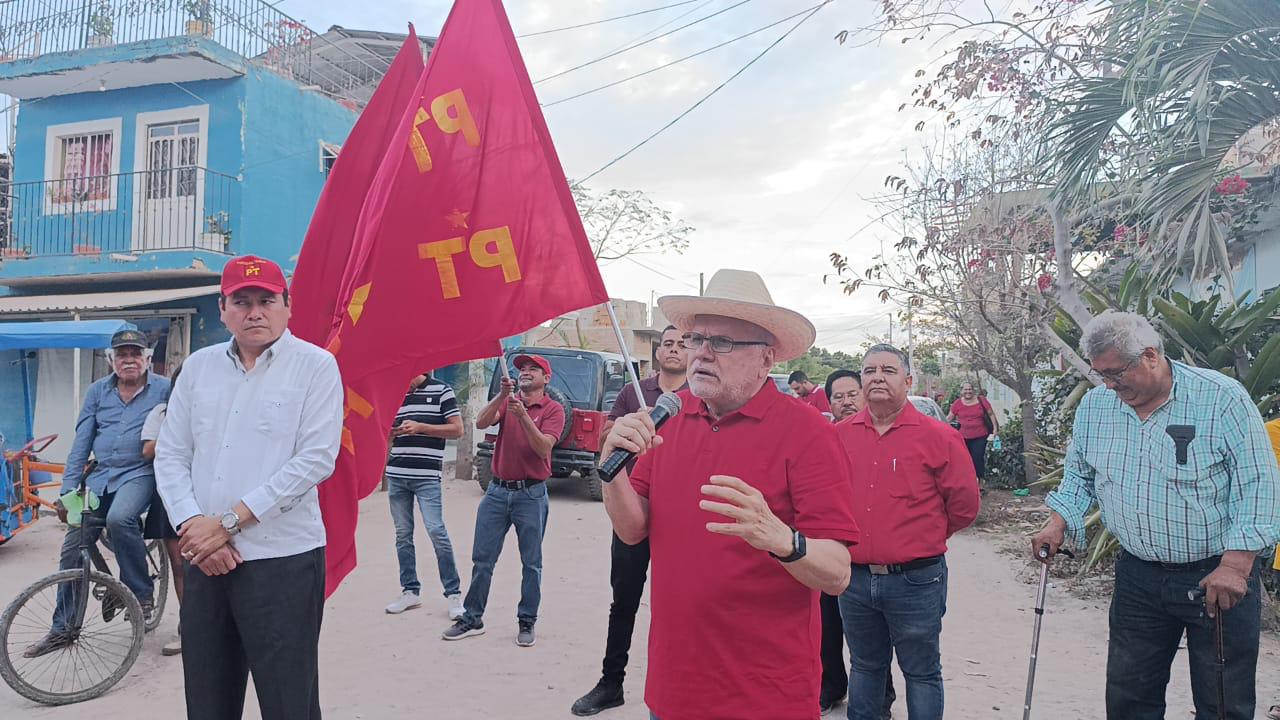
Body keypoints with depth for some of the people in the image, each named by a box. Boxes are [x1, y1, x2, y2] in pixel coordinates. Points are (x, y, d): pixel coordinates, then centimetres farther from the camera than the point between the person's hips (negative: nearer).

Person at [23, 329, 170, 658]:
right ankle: (62, 630, 21)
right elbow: (81, 443, 7)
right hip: (99, 476, 5)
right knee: (72, 551, 4)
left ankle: (141, 593, -14)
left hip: (138, 474, -5)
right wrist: (67, 490, 2)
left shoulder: (164, 389, -3)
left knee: (119, 518, -34)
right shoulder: (97, 391, 8)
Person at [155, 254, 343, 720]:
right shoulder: (198, 366, 11)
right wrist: (192, 524, -8)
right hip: (204, 559, 5)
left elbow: (316, 459, -12)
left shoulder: (315, 365, -4)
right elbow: (170, 455, 9)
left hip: (283, 560, -5)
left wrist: (229, 522, -14)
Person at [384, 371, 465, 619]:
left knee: (436, 531, -9)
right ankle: (410, 591, 18)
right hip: (396, 474, 5)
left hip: (427, 475, -5)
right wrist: (388, 433, -2)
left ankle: (453, 593, 0)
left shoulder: (441, 391, 0)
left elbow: (457, 429, -5)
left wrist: (420, 427, -14)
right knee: (403, 534, 8)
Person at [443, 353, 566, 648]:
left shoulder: (553, 409, -2)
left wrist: (523, 416, -25)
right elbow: (481, 423, -9)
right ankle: (472, 618, 19)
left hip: (531, 494, -3)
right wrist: (502, 394, -20)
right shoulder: (506, 401, 9)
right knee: (482, 558, 8)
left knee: (531, 563, 5)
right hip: (497, 490, 4)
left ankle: (527, 622, 17)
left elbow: (543, 447, -16)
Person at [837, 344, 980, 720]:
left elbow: (964, 503, -2)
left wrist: (927, 537, 7)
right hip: (855, 579, 3)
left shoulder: (937, 435, -8)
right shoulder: (841, 434, 1)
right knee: (865, 667, 20)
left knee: (921, 672, 12)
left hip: (915, 581, -3)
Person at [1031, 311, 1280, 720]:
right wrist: (1059, 523, -1)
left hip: (1220, 576, -4)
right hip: (1138, 576, 4)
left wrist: (1236, 565, -23)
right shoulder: (1093, 406, 2)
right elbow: (1079, 476, 15)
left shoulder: (1222, 399, -13)